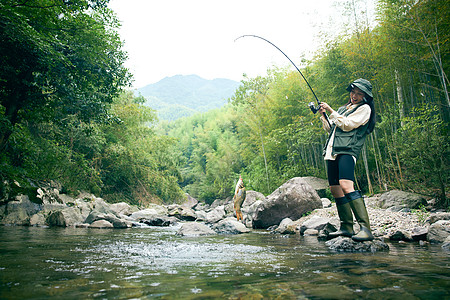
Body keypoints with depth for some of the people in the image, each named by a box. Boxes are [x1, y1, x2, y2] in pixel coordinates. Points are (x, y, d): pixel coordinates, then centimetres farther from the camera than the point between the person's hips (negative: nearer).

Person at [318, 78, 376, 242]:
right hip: (332, 151, 8)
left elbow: (347, 125, -8)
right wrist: (323, 115, 16)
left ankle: (366, 229, -24)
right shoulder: (344, 108, 27)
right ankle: (347, 227, 13)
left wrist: (331, 110, -3)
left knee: (346, 186, -25)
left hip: (347, 150, -8)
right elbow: (331, 129, 29)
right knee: (335, 189, 4)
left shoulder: (364, 108, 5)